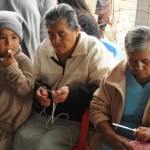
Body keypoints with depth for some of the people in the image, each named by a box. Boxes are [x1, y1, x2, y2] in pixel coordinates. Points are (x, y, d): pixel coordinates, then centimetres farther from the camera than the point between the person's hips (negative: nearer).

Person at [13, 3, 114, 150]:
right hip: (42, 113, 5)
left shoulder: (94, 49, -11)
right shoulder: (43, 48, 4)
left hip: (74, 119, -4)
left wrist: (72, 92, -26)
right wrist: (39, 89, -8)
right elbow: (35, 80, 16)